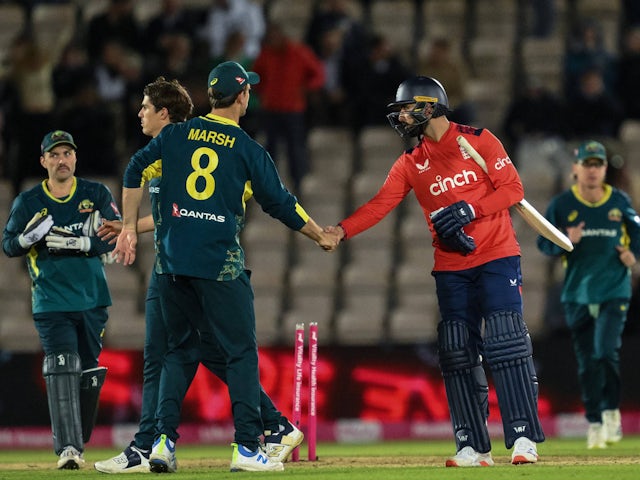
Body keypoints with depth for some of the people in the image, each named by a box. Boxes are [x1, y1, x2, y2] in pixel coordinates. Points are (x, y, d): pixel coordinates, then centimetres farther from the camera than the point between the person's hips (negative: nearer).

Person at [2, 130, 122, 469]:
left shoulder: (97, 195, 4)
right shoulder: (27, 202, 4)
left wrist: (78, 243, -20)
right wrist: (28, 237, -19)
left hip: (93, 300, 2)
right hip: (51, 301, -2)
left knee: (88, 374, 8)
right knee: (61, 369, -17)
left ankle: (78, 444, 22)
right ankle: (67, 448, -25)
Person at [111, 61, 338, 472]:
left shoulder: (176, 135, 7)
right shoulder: (248, 150, -2)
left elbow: (135, 172, 8)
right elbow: (281, 204, 4)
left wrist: (130, 227, 15)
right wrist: (321, 236, 18)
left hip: (172, 260, 4)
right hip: (219, 264, -4)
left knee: (181, 350, 15)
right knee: (242, 352, 2)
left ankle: (164, 439, 5)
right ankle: (247, 447, -5)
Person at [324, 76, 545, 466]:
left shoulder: (479, 141, -1)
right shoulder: (411, 163, 9)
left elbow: (513, 188, -5)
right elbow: (380, 204, 0)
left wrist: (470, 210, -18)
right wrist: (341, 231, -16)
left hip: (497, 257, -4)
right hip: (451, 268, 4)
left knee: (506, 345, -12)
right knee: (458, 354, -1)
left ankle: (524, 438, -10)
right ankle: (473, 447, 1)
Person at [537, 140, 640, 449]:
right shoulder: (562, 204, -1)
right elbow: (544, 243, 2)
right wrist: (566, 241, -18)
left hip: (614, 292, -1)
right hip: (577, 294, 1)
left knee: (606, 352, -17)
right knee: (586, 363, 5)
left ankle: (611, 411, 1)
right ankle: (595, 423, 16)